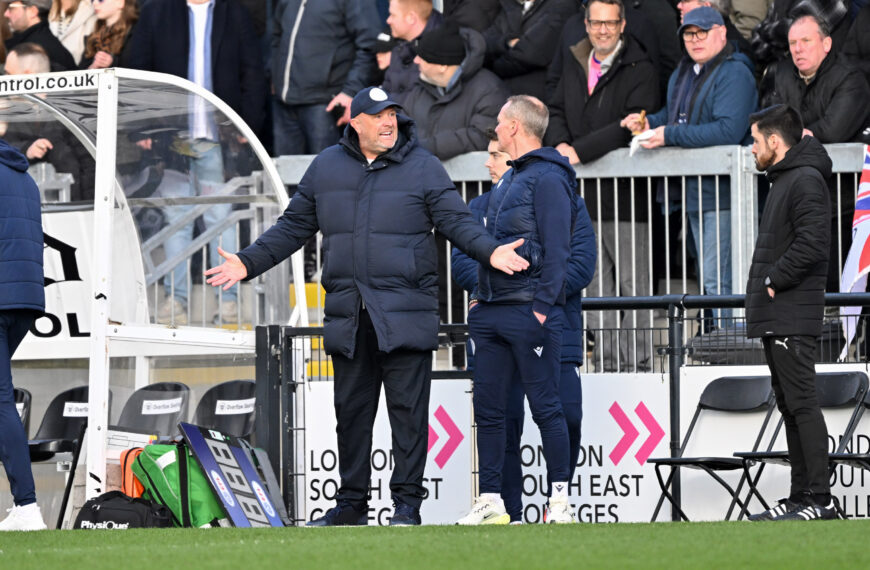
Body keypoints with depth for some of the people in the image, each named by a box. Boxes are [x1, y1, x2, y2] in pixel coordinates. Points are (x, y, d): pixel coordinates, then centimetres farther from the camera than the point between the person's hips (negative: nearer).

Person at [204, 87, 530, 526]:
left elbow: (457, 221, -2)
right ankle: (351, 503, 17)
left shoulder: (422, 167, 1)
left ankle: (407, 502, 2)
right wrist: (249, 263, 11)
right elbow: (293, 227, 17)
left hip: (405, 316, -4)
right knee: (351, 410, 9)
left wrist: (490, 252, -20)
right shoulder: (326, 168, 10)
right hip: (348, 316, 4)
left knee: (407, 410, -4)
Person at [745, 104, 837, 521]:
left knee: (801, 403, -11)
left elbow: (811, 243, -23)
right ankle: (801, 495, 15)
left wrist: (772, 281, -16)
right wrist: (764, 287, 11)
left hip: (793, 318, -11)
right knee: (789, 405, 11)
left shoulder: (806, 181, -12)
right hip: (776, 316, 11)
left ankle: (819, 498, -11)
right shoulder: (783, 180, 20)